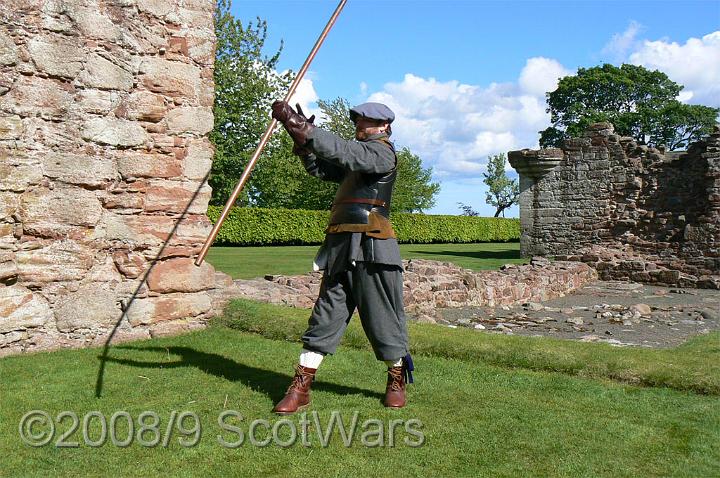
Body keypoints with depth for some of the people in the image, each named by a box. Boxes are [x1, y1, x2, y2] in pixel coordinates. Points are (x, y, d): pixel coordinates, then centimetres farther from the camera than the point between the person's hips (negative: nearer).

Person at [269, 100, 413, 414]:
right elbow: (320, 169, 24)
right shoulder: (359, 159, 23)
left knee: (383, 320, 5)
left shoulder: (382, 152, -5)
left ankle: (397, 381, 26)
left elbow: (340, 150, -21)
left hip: (372, 253, -8)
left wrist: (299, 125, -25)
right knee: (324, 318, 4)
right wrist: (303, 141, 6)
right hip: (342, 251, 8)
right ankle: (300, 388, 6)